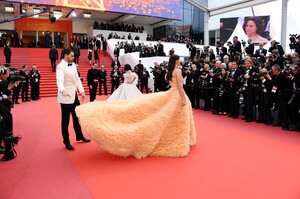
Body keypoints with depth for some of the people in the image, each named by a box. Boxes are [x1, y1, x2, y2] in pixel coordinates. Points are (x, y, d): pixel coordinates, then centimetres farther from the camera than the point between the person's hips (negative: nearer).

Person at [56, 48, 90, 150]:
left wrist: (82, 91, 9)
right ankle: (67, 142, 16)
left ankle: (79, 136, 37)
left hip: (74, 95, 8)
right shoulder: (60, 66, -16)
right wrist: (63, 91, -48)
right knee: (65, 120, 3)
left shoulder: (73, 65, 9)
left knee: (77, 117, 19)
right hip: (66, 97, -8)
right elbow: (59, 81, -30)